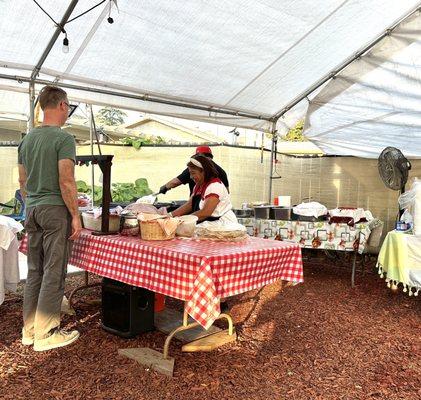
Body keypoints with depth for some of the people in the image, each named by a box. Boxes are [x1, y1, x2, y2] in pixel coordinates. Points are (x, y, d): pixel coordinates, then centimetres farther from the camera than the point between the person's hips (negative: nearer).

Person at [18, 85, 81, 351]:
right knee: (54, 274, 0)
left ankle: (29, 330, 23)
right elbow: (66, 181, -18)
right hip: (55, 210, -8)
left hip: (33, 210, 8)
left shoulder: (27, 139, 13)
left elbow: (23, 181, 16)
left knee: (35, 272, 14)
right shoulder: (63, 139, -11)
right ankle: (45, 334, 8)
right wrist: (75, 215, -12)